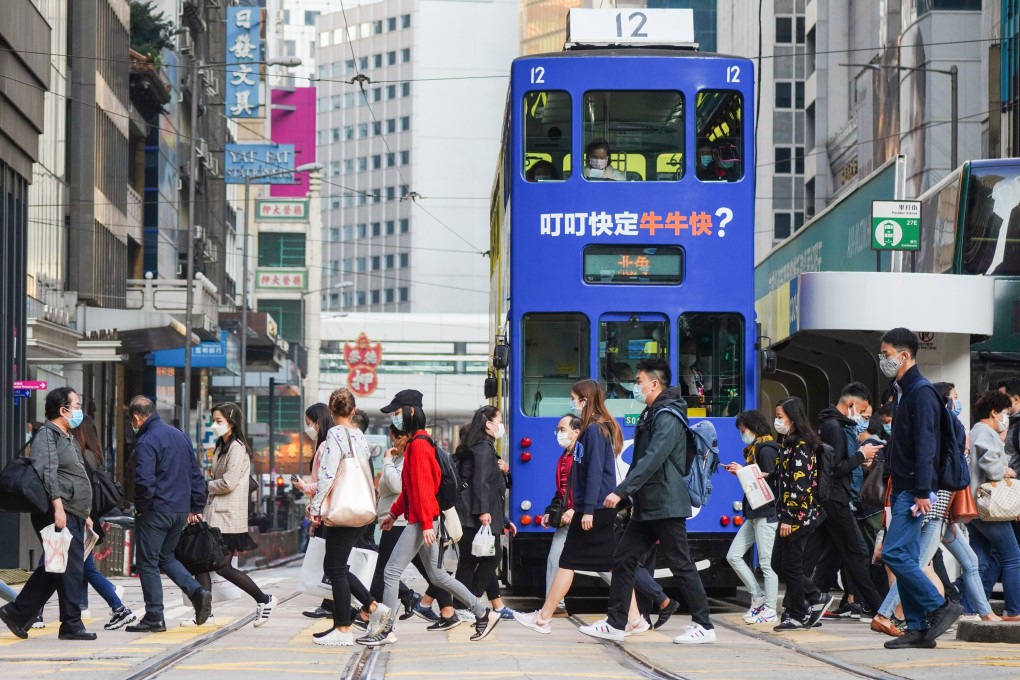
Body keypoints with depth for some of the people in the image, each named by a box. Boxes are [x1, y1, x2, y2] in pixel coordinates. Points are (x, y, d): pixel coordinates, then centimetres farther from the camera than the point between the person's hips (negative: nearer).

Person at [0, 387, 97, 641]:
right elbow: (47, 473, -20)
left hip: (72, 516, 10)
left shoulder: (69, 439, 24)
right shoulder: (47, 436, -8)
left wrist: (85, 514, 28)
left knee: (52, 569, 11)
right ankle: (72, 624, -5)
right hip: (58, 515, -10)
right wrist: (58, 506, -27)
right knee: (71, 568, -9)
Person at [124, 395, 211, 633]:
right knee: (165, 556, 22)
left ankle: (154, 617, 3)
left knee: (148, 563, 2)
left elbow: (144, 480, -23)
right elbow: (196, 474, 15)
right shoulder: (180, 435, 12)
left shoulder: (146, 441, -14)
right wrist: (196, 507, 19)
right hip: (181, 511, 8)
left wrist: (141, 507, -7)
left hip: (156, 512, -8)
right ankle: (197, 592, 3)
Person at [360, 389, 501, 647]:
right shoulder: (415, 443, 16)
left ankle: (385, 630, -3)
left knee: (392, 571, -7)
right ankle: (484, 614, 17)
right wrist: (393, 513, 23)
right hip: (422, 520, 10)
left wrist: (427, 524, -21)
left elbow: (423, 486, -18)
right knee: (437, 575, 14)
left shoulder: (419, 444, -14)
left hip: (421, 520, -10)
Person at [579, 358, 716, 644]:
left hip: (666, 507, -10)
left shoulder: (668, 418, -15)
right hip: (647, 507, 10)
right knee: (623, 559, 7)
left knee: (681, 565, -5)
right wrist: (627, 495, 21)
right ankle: (615, 624, 11)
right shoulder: (651, 415, 17)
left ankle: (704, 626, 1)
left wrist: (621, 491, -29)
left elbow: (651, 460, -26)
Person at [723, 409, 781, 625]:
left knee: (767, 562, -4)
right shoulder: (754, 449, 18)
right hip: (755, 514, 10)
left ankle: (770, 610, 2)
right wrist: (739, 472, 5)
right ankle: (758, 597, 13)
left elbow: (769, 479, -19)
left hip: (767, 512, -10)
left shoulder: (766, 450, -11)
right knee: (733, 555, 7)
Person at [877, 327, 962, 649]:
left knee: (894, 553, -15)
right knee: (906, 558, 6)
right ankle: (918, 629, 8)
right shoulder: (902, 391, 18)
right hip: (901, 488, 10)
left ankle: (940, 607, -6)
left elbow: (925, 445, -19)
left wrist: (922, 492, -24)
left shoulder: (921, 393, -12)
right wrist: (894, 487, 17)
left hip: (913, 490, -10)